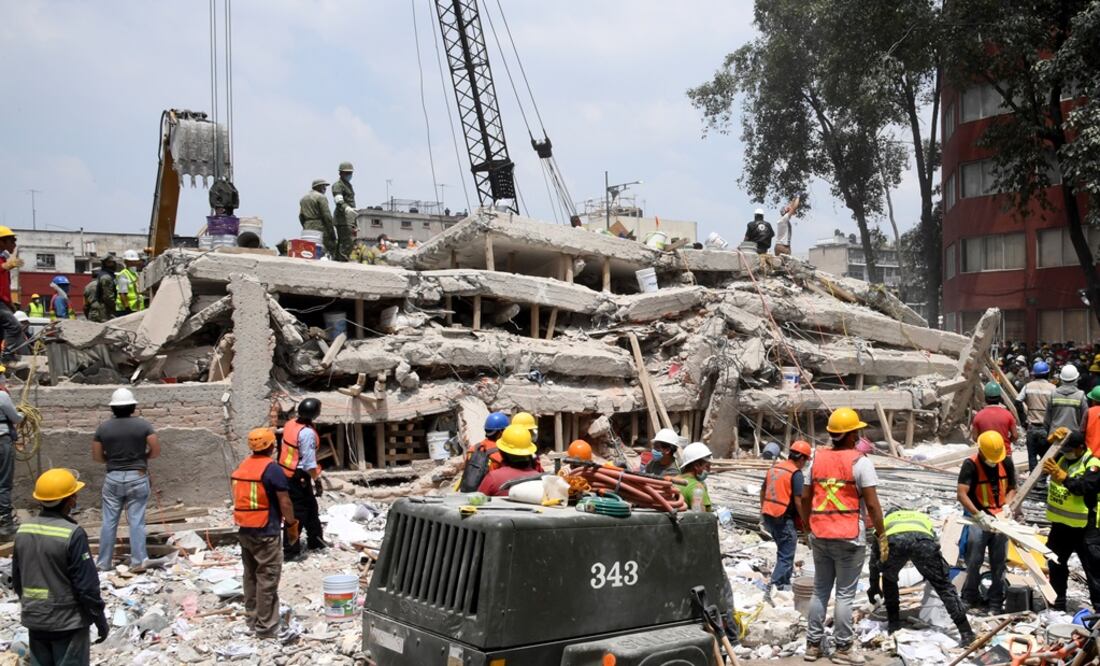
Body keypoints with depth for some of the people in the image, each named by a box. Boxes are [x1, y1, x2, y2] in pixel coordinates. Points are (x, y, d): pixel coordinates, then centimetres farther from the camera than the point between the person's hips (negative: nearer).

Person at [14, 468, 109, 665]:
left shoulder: (23, 530, 0)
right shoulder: (72, 534, -21)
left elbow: (16, 579, 11)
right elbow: (86, 585, -18)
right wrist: (100, 620, -7)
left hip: (34, 619, 6)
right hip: (68, 621, -6)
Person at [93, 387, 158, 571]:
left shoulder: (103, 427, -1)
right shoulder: (143, 424, -6)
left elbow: (96, 456, 3)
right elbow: (156, 450, -7)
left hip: (113, 478, 2)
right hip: (137, 477, -1)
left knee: (109, 522, 9)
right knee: (136, 521, 2)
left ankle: (103, 563, 15)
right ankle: (137, 561, 4)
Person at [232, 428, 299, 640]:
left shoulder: (242, 466, 9)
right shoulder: (272, 469, -15)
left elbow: (240, 498, 16)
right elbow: (284, 502, -14)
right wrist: (292, 525, -3)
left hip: (244, 530, 8)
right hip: (265, 532, -8)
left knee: (251, 575, 16)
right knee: (267, 578, -3)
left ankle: (252, 619, 25)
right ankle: (266, 627, 0)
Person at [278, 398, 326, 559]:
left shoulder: (290, 424, 3)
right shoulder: (307, 433, -23)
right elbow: (309, 462, -21)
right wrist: (316, 480, -12)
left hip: (286, 473, 9)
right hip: (299, 478, -9)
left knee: (311, 508, 21)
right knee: (297, 513, 1)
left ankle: (315, 541, 34)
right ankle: (290, 551, 7)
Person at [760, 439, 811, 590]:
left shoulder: (774, 467, 10)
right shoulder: (796, 473, -13)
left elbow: (763, 491, 18)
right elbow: (798, 500, -17)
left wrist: (763, 510, 29)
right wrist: (805, 520, -7)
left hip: (768, 516, 8)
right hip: (784, 518, -8)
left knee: (784, 550, 23)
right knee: (786, 555, 2)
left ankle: (785, 582, 32)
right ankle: (775, 586, -2)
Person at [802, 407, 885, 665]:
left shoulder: (818, 458, 6)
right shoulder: (860, 461, -9)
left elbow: (805, 498, 10)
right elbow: (872, 504, -11)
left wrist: (809, 527, 22)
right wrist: (882, 535, -2)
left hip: (820, 536, 5)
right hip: (849, 538, -5)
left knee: (820, 591, 13)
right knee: (845, 594, 3)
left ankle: (813, 644, 17)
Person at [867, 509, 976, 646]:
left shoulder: (885, 521, 45)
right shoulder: (924, 518, 48)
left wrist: (874, 585, 62)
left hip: (893, 540, 0)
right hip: (923, 540, 0)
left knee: (889, 580, 30)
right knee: (944, 585, 14)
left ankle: (893, 624, 31)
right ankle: (966, 632, 9)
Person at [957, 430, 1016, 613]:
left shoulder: (1006, 462, -1)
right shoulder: (971, 465, -15)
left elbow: (1012, 488, 11)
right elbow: (961, 494, -22)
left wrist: (1007, 505, -8)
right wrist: (979, 515, -29)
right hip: (977, 518, -4)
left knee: (998, 563, 7)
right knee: (974, 562, -4)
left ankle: (996, 604, 16)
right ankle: (970, 601, 9)